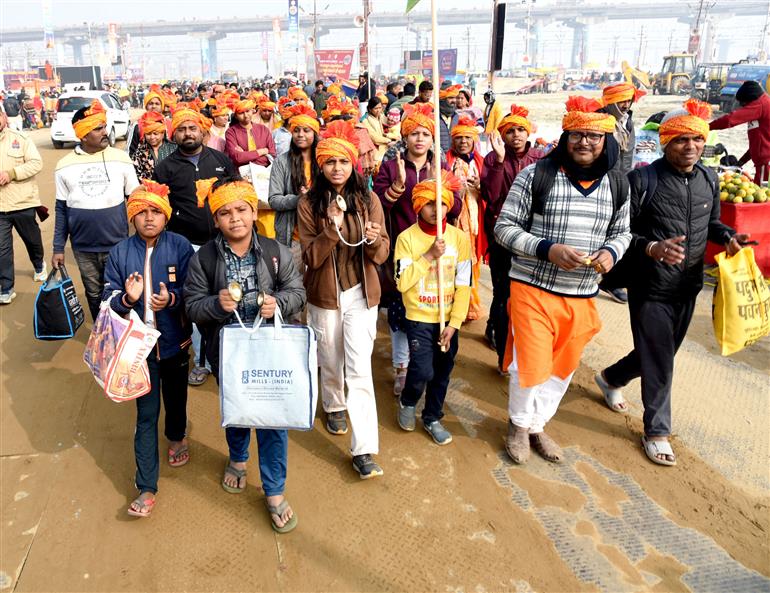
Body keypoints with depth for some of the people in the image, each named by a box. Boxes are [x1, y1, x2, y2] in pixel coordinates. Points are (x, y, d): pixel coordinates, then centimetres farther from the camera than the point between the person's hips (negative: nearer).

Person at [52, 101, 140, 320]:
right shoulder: (65, 165, 0)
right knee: (94, 294, 15)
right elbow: (62, 210, 6)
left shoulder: (121, 158, -4)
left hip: (118, 244, -1)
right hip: (84, 247, 1)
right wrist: (58, 248, 4)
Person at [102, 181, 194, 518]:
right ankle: (146, 487, 10)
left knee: (176, 398, 22)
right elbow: (108, 301, -2)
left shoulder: (180, 247, -9)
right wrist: (128, 298, -23)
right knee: (146, 414, 2)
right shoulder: (120, 253, -4)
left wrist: (172, 299, -29)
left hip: (175, 342, 0)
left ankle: (176, 438, 54)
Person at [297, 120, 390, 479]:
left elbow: (382, 254, -3)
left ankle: (364, 449, -4)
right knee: (330, 360, 17)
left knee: (359, 368, -8)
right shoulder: (308, 204, -4)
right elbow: (311, 257, -11)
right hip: (324, 295, 1)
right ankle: (334, 406, 48)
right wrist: (332, 229, -27)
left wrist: (374, 240, -25)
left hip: (361, 294, 0)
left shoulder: (368, 200, -2)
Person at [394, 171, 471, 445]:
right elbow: (402, 283, -16)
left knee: (442, 372, 11)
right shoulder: (407, 238, -9)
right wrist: (429, 256, -22)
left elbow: (464, 285, -3)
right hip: (419, 318, -3)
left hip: (448, 318, 3)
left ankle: (432, 418, 33)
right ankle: (407, 402, 22)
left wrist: (454, 323, -8)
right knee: (423, 371, -11)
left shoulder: (459, 237, -4)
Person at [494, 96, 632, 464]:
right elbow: (504, 227, -8)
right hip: (533, 289, -4)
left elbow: (621, 232, 16)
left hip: (582, 297, 5)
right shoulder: (537, 175, -10)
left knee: (562, 368, 16)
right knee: (531, 367, 0)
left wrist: (611, 252, -8)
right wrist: (548, 249, -21)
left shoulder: (617, 184, 4)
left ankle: (537, 425, 41)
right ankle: (520, 424, 31)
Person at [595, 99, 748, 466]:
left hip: (688, 287, 6)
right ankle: (657, 431, 20)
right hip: (650, 288, -6)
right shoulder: (643, 179, -14)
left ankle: (610, 379, 47)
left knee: (661, 355, 21)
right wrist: (652, 248, -31)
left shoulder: (709, 179, 4)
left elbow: (711, 223, 18)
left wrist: (728, 237, -4)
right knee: (658, 363, 2)